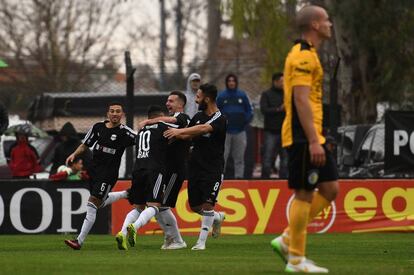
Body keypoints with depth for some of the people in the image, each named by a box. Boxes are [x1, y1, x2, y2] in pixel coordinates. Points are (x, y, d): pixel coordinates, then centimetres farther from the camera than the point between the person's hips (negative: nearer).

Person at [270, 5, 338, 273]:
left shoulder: (307, 55, 18)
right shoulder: (303, 56, -14)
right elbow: (301, 100, -21)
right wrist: (313, 141, -24)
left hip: (313, 136, 10)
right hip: (304, 137, -10)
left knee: (330, 189, 8)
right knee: (304, 194, -5)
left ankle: (287, 240, 12)